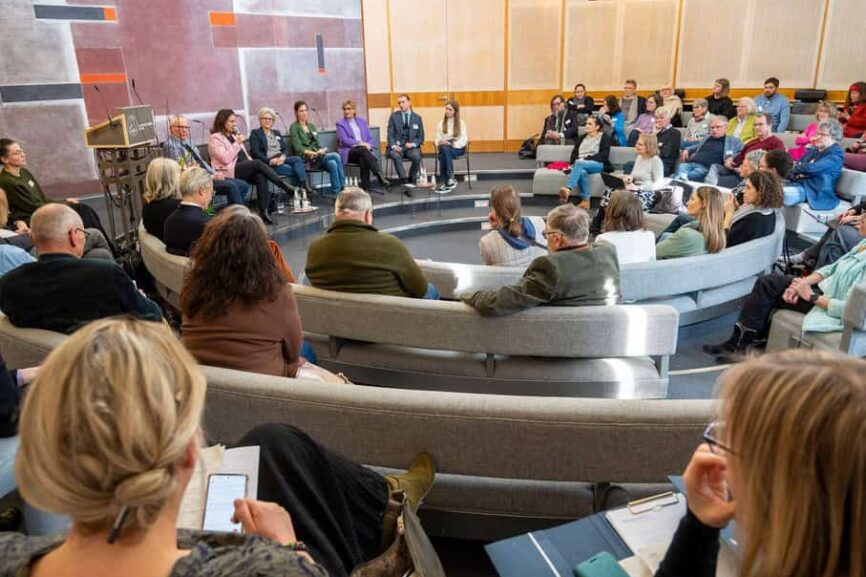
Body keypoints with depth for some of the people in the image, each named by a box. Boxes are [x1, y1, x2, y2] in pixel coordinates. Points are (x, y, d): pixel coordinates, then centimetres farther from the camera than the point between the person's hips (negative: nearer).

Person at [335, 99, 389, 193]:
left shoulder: (362, 121, 19)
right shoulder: (340, 123, 7)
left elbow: (370, 138, 15)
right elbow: (345, 140, -7)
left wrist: (368, 145, -9)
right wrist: (360, 143, -18)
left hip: (364, 150, 3)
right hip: (349, 152, -3)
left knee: (363, 159, -35)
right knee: (363, 150, -36)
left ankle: (365, 188, -38)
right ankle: (380, 176, -48)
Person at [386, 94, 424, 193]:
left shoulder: (417, 117, 11)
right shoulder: (394, 116, 9)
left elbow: (421, 137, 11)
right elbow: (390, 134, 4)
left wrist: (413, 144, -10)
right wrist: (393, 145, -15)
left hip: (411, 146, 1)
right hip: (397, 146, 0)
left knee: (417, 157, -33)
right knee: (396, 156, -36)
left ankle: (411, 181, -18)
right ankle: (405, 181, -38)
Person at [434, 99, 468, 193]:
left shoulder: (461, 123, 3)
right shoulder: (441, 124, 12)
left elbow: (462, 141, -6)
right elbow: (438, 139, 7)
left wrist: (450, 143, -19)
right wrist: (440, 143, -16)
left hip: (458, 148, -2)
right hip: (444, 148, 2)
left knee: (444, 150, -35)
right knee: (443, 149, -35)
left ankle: (444, 183, -38)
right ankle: (450, 178, -40)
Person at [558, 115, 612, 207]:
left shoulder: (604, 137, 11)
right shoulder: (582, 137, 26)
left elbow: (604, 155, -3)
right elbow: (574, 152, 18)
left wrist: (586, 159, -14)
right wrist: (574, 162, -6)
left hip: (597, 164, -4)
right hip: (581, 163, 4)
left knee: (579, 163, -37)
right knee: (582, 172, -36)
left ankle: (568, 189, -56)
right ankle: (585, 200, -39)